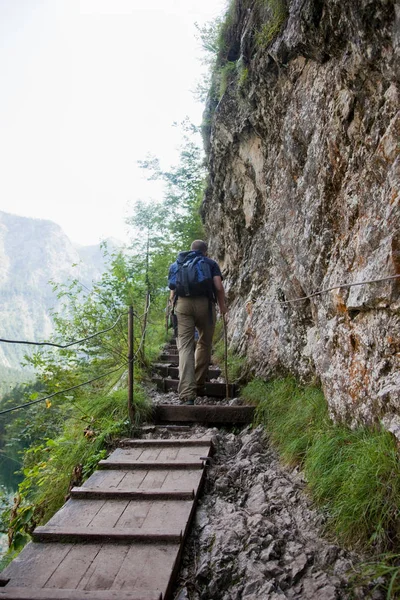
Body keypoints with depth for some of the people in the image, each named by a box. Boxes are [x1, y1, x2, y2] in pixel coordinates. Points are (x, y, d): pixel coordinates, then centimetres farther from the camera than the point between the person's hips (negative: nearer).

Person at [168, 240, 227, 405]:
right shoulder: (211, 263, 15)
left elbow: (173, 289, 15)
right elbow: (219, 287, 2)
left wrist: (172, 305, 28)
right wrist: (222, 305, 15)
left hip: (182, 303, 1)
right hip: (205, 303, -1)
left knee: (185, 347, -4)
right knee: (204, 344, 16)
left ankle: (187, 394, -14)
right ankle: (199, 386, 20)